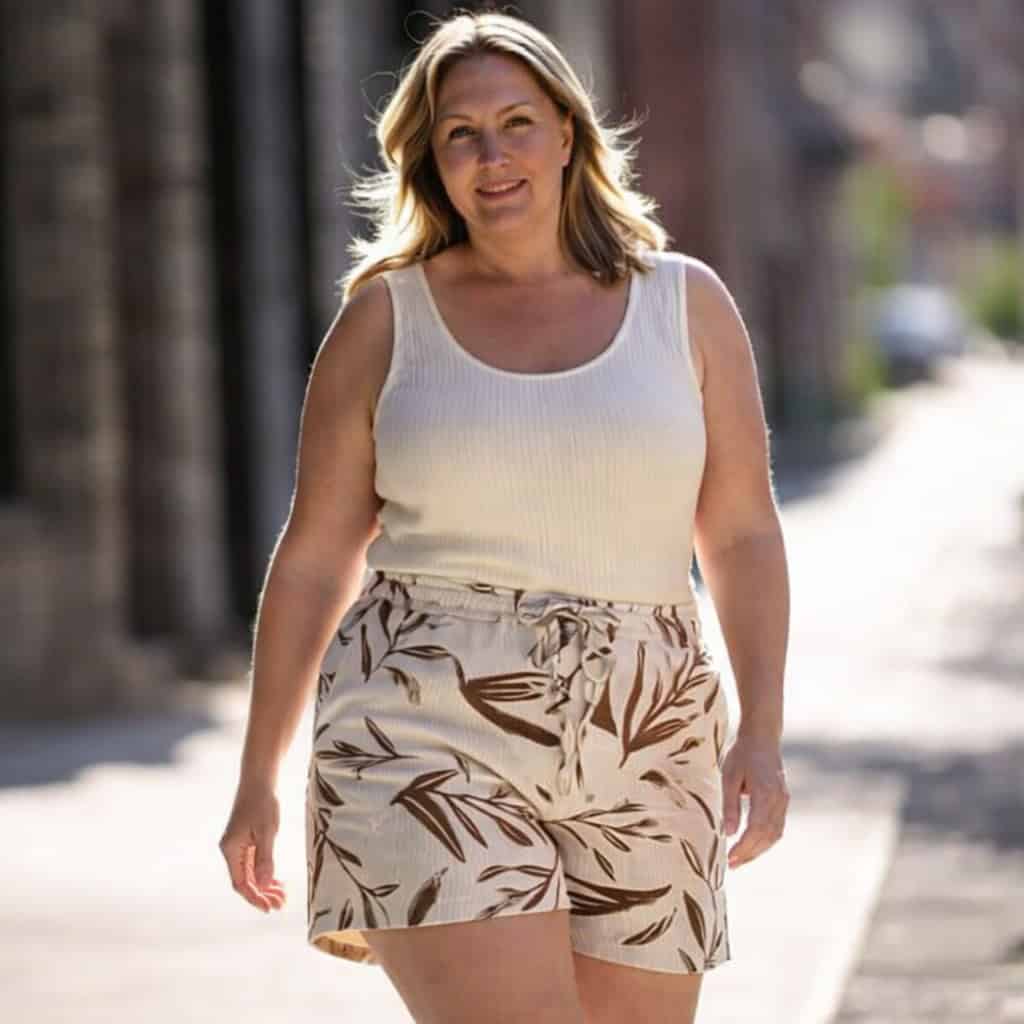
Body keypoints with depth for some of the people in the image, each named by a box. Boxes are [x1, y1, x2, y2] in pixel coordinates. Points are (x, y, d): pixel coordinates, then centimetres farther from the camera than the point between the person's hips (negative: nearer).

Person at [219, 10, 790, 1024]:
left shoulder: (686, 303, 7)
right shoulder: (385, 318, 4)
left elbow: (742, 534, 8)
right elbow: (313, 555, 8)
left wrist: (762, 733, -4)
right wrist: (257, 776, 9)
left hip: (637, 754, 3)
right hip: (429, 740, -2)